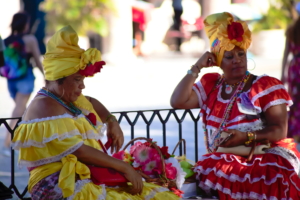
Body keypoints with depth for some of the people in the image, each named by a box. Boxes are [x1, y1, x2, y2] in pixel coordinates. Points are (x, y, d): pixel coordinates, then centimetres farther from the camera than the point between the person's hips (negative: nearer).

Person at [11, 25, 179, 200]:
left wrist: (111, 121, 17)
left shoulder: (66, 98, 15)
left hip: (91, 176, 10)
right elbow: (78, 151, -21)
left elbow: (91, 103, 38)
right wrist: (124, 167, -17)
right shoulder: (46, 109, -15)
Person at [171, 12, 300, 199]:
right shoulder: (210, 85, 15)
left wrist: (245, 137, -21)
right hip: (223, 160, 3)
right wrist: (197, 67, 2)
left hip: (266, 157, -3)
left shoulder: (267, 86, 1)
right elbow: (177, 102, 2)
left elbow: (279, 130, -6)